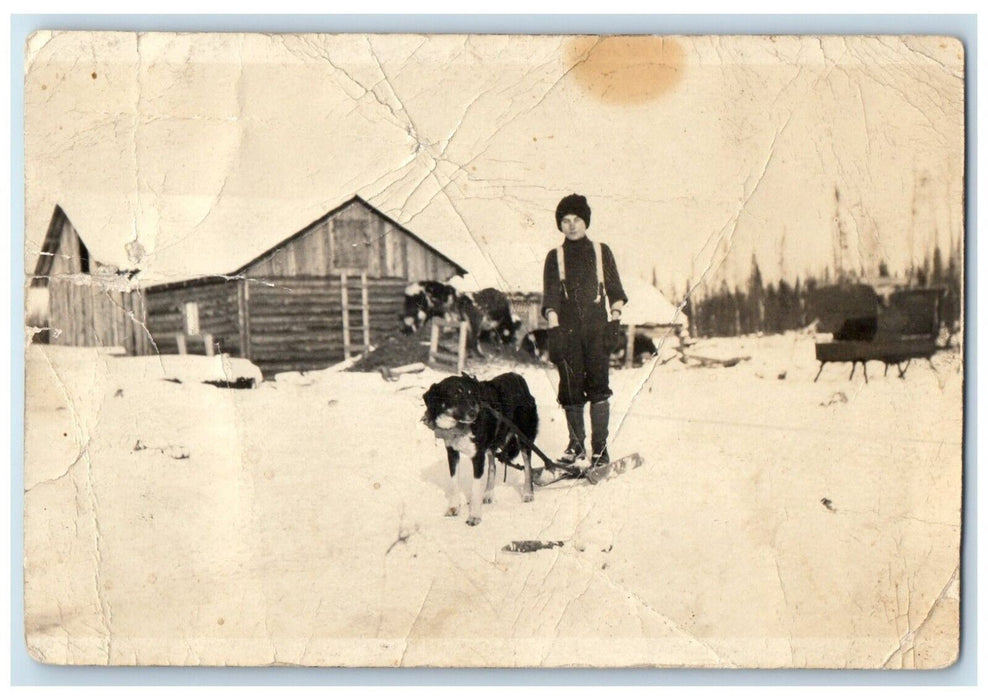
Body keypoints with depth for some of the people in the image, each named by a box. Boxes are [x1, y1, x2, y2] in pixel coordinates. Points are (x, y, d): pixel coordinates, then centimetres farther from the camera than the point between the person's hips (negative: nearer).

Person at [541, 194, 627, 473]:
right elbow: (550, 297, 3)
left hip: (597, 327, -1)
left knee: (598, 385, -8)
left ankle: (599, 446, -5)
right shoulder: (555, 257, 11)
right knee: (571, 388, 0)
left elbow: (615, 291, 12)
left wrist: (615, 317, -3)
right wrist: (553, 327, -8)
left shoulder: (601, 252, 13)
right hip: (567, 330, 1)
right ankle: (576, 443, 13)